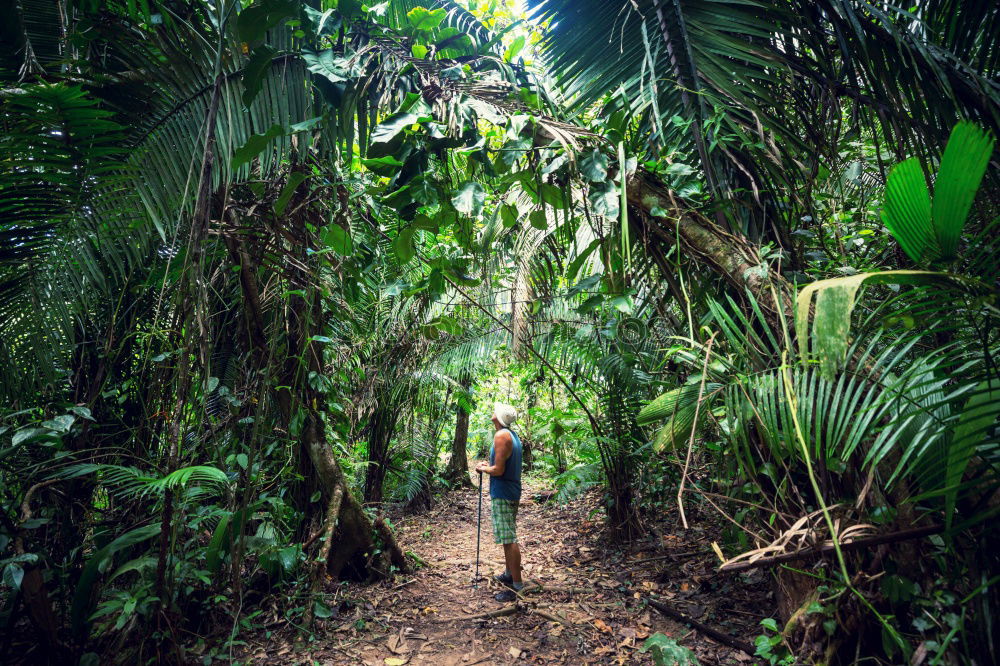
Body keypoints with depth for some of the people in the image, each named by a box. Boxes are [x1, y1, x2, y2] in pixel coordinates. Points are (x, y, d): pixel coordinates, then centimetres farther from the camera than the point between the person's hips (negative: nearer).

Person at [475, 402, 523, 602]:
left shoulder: (501, 436, -19)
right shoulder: (513, 435, 11)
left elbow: (498, 470, -22)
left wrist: (483, 468, -5)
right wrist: (489, 465, 14)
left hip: (502, 494, -10)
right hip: (511, 492, 10)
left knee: (509, 540, -7)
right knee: (508, 538, 21)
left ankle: (517, 586, -3)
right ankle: (509, 574, 34)